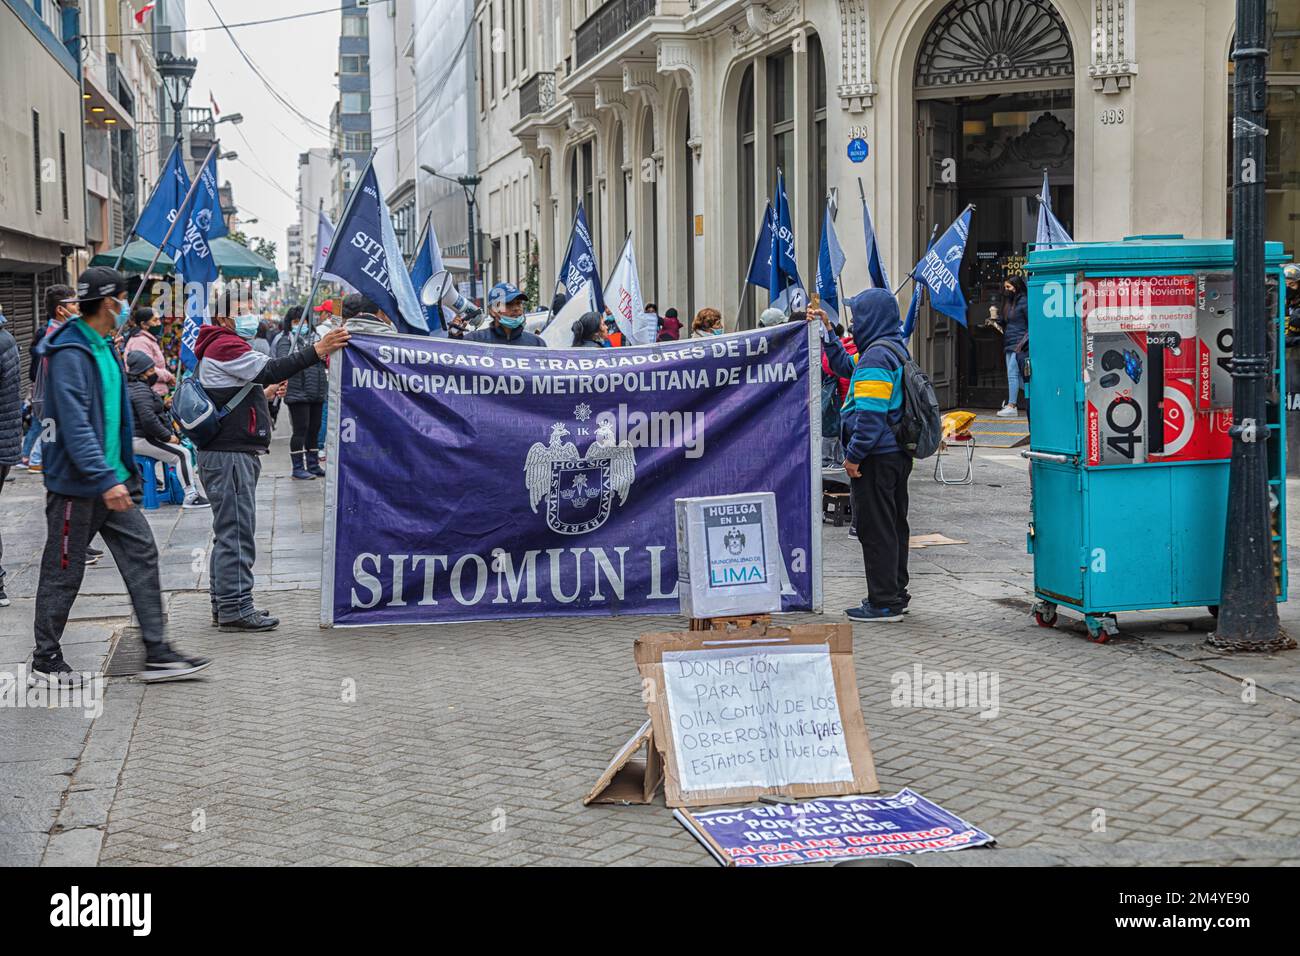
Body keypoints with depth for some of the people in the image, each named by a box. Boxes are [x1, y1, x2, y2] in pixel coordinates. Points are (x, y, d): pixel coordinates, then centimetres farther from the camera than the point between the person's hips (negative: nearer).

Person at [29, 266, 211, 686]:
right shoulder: (70, 353, -19)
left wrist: (122, 472, 22)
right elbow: (75, 424, -26)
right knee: (63, 571, 3)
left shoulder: (104, 347, 12)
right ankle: (44, 663, 16)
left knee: (141, 554, 5)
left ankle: (157, 653, 9)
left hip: (111, 478, 9)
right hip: (76, 484, -9)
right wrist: (105, 480, -30)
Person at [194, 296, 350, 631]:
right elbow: (269, 370, -24)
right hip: (229, 455, -11)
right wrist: (317, 350, -27)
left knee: (229, 531, 15)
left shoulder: (219, 348, 23)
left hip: (229, 454, 11)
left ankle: (224, 604, 20)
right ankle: (234, 607, -9)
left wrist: (263, 395, 20)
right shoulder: (225, 345, -11)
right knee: (236, 531, -10)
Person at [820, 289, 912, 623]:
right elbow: (845, 366, 27)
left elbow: (871, 414, -23)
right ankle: (895, 595, 26)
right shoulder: (895, 349, 14)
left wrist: (854, 455, -18)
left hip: (877, 458, -10)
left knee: (875, 529, -4)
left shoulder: (876, 356, -18)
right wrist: (827, 332, 23)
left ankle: (884, 602, 0)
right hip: (898, 454, 10)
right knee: (893, 525, 16)